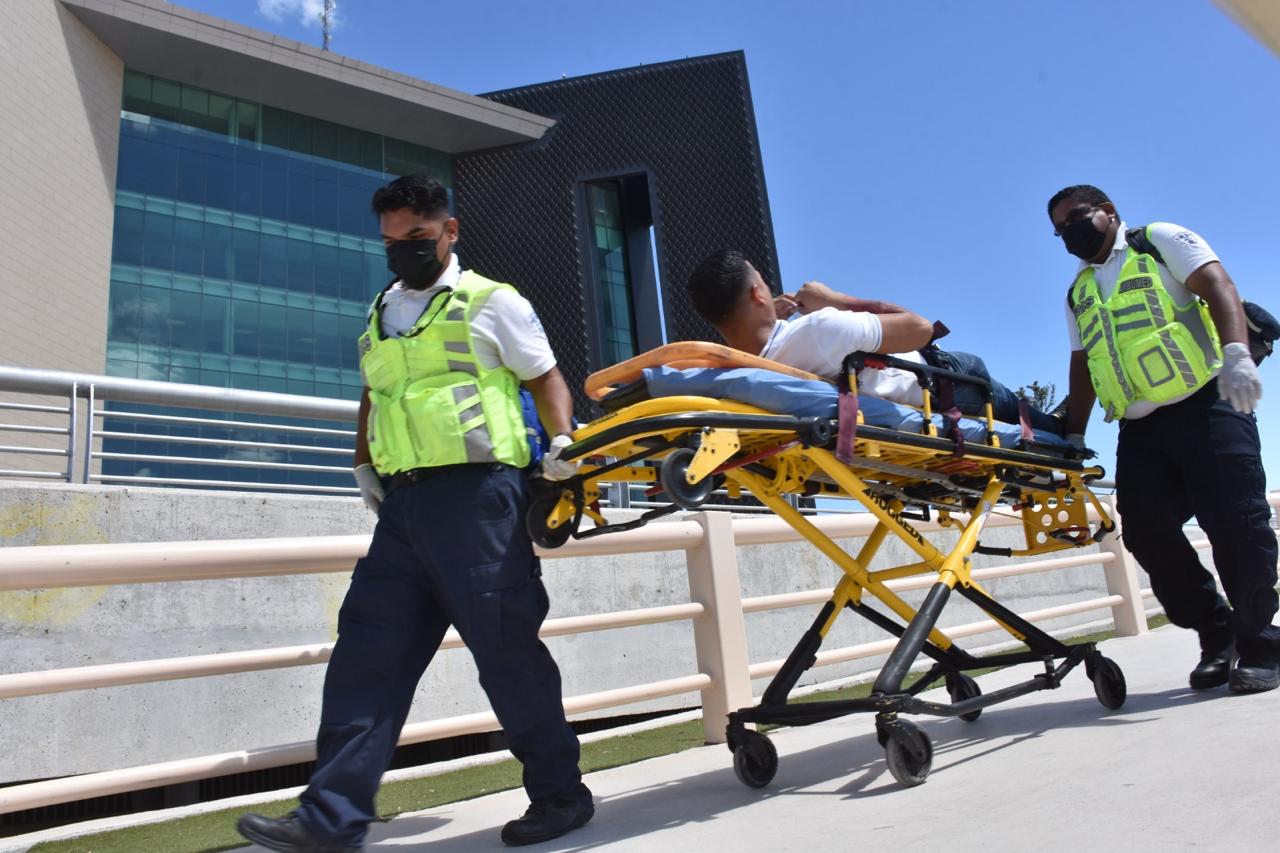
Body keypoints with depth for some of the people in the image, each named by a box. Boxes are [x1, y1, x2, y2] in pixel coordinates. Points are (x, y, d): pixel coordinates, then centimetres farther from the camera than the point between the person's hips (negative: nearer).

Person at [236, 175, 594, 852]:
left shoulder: (491, 302, 4)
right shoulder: (381, 314, 22)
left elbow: (546, 378, 4)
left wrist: (561, 443, -12)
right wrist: (364, 464, 20)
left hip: (476, 494, -6)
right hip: (403, 504, 7)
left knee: (506, 650, -2)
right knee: (367, 653, 2)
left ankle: (560, 794, 14)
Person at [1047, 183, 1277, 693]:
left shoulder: (1160, 241, 8)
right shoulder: (1078, 293, 22)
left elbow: (1218, 287, -7)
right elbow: (1083, 366, 22)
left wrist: (1236, 353, -24)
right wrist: (1073, 435, 14)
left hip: (1205, 405, -5)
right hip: (1141, 428, 5)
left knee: (1235, 523, -10)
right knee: (1146, 533, -5)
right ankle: (1215, 633, 11)